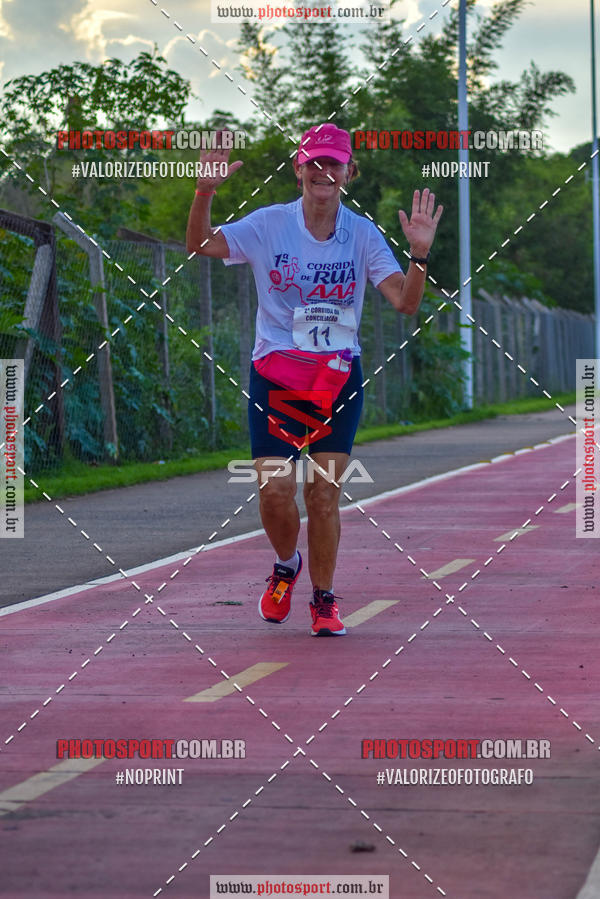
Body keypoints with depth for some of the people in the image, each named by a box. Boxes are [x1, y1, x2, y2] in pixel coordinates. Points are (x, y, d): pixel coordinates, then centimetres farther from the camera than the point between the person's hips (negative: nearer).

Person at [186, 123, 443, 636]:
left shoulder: (363, 234, -2)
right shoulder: (269, 225, -3)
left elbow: (405, 302, -8)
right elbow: (200, 244, -11)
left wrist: (420, 254, -26)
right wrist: (205, 193, -28)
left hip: (338, 378, 0)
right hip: (275, 375, 0)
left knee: (324, 492, -4)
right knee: (276, 488, -8)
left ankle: (324, 599, 15)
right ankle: (286, 565, 24)